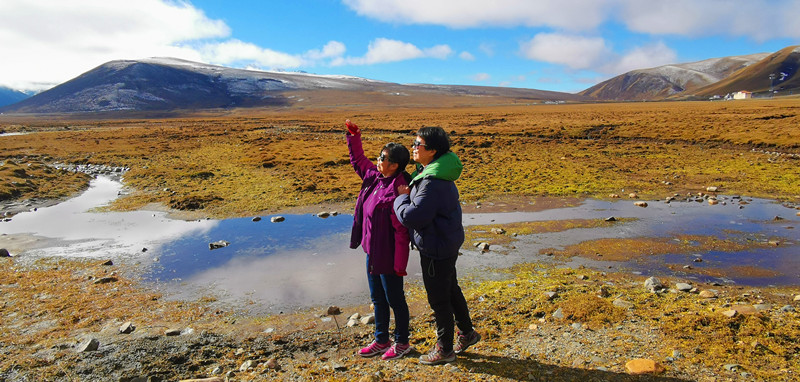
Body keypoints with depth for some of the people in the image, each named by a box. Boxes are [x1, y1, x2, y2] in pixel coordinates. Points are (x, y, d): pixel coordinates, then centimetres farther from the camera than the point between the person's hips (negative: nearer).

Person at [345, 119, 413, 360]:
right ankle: (381, 340, 38)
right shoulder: (374, 177, 0)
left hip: (388, 257, -9)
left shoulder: (397, 191, -25)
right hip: (372, 252, 9)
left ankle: (402, 343, 29)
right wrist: (353, 137, 10)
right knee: (377, 298, 21)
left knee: (395, 299, 9)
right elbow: (358, 160, 21)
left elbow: (402, 231, -24)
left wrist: (400, 264, -21)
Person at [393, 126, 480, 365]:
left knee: (438, 299, 6)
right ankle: (467, 333, 42)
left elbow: (412, 217, -32)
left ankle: (444, 350, 24)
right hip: (445, 244, 10)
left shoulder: (432, 183, -29)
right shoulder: (434, 173, 5)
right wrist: (407, 194, 3)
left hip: (436, 249, -10)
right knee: (451, 290, 24)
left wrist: (402, 197, -13)